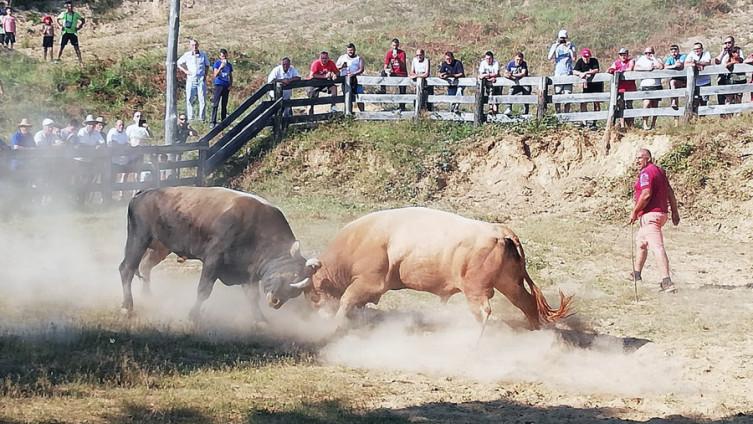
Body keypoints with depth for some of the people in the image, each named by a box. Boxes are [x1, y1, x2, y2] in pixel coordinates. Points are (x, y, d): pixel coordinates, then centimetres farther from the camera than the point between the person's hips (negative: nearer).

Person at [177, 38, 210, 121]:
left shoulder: (203, 55, 6)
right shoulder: (187, 55, 3)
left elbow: (207, 65, 18)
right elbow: (178, 64, 14)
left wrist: (205, 74, 3)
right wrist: (185, 71, 1)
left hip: (201, 79, 0)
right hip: (191, 79, 0)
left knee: (202, 99, -2)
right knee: (189, 99, -3)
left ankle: (202, 118, 3)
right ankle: (190, 118, 1)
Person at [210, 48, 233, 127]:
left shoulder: (229, 65, 12)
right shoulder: (217, 63, -1)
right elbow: (215, 75, -10)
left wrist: (231, 85, 4)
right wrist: (220, 67, -22)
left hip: (226, 86, 5)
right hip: (218, 85, -5)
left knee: (224, 105, 9)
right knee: (215, 104, -9)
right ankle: (213, 122, -11)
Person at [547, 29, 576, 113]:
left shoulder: (571, 46, 6)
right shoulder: (555, 46, 7)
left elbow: (573, 58, -5)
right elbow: (549, 58, -7)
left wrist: (570, 48, -13)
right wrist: (555, 47, -15)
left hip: (568, 74, 0)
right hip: (558, 73, 0)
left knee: (567, 95, -4)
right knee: (557, 95, -1)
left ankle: (566, 113, -1)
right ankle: (557, 113, 2)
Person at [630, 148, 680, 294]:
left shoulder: (646, 173, -13)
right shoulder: (659, 171, 17)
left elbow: (646, 195, -23)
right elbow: (670, 193, 18)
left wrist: (634, 212, -13)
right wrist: (675, 212, 20)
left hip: (650, 215, -11)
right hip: (661, 213, 11)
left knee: (657, 247, -19)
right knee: (640, 241, 28)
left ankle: (667, 282, -31)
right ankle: (636, 275, 40)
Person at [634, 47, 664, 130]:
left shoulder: (657, 60, 10)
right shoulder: (641, 60, 9)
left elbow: (661, 67, -11)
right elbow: (636, 68, -7)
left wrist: (654, 58, -6)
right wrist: (647, 68, -13)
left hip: (657, 85, 2)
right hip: (646, 86, -2)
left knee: (655, 106, 5)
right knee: (647, 104, -16)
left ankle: (653, 125, 12)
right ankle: (645, 124, -16)